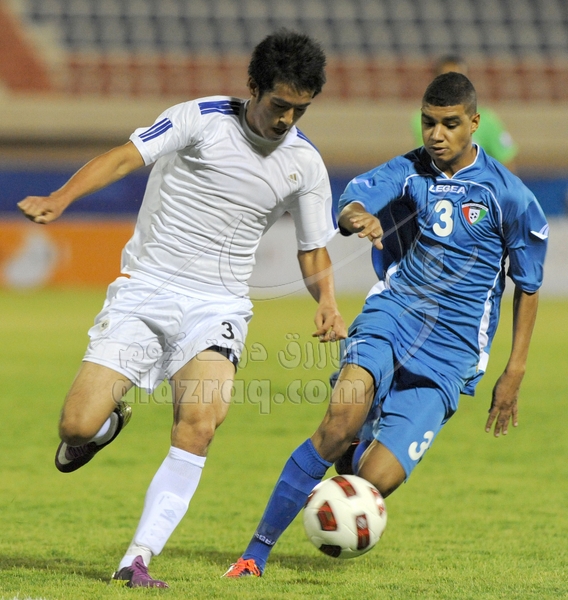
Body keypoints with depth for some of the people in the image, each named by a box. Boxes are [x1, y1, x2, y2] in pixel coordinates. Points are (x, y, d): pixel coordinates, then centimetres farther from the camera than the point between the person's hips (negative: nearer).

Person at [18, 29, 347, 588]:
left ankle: (138, 558, -20)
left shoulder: (305, 164, 5)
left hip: (216, 305, 1)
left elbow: (313, 251, 15)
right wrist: (60, 199, -32)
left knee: (199, 424, -26)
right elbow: (125, 157, -16)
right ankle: (107, 422, 28)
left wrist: (327, 303, -7)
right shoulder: (202, 119, -6)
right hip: (144, 289, -1)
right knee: (77, 426, -12)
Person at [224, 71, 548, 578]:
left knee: (375, 479, -14)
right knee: (342, 421, -28)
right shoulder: (411, 170, 3)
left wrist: (515, 373, 4)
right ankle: (256, 553, -19)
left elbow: (529, 285, 6)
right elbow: (351, 200, -16)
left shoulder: (507, 195, -4)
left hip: (451, 353, -2)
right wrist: (357, 216, -41)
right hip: (392, 314, 2)